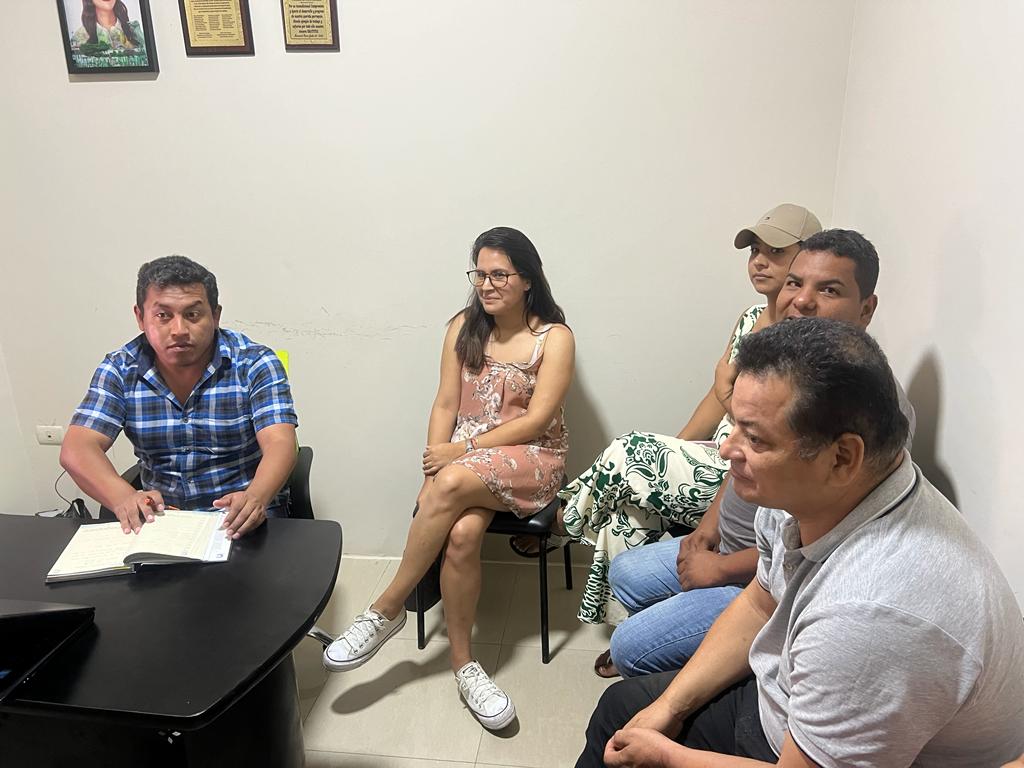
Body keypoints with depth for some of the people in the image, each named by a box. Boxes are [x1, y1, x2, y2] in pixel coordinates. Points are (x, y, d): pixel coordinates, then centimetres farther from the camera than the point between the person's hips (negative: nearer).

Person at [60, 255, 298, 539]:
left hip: (240, 520, -3)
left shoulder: (255, 364, -9)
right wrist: (125, 498, -31)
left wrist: (254, 498, -42)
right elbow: (77, 449, -9)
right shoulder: (120, 369, 0)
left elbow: (280, 444, -20)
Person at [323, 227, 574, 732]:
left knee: (452, 485, -34)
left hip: (531, 457, -3)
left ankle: (386, 610, -18)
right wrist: (435, 462, -11)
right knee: (461, 533, -30)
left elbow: (537, 419, -12)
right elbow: (446, 405, 5)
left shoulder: (554, 337, -4)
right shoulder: (464, 328, 8)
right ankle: (462, 665, -13)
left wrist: (463, 451, -17)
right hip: (463, 455, 3)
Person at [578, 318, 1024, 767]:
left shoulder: (872, 613, -41)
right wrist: (669, 706, 0)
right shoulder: (808, 493, -16)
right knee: (621, 705, 16)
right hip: (785, 699, 7)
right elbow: (760, 605, 3)